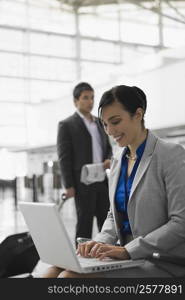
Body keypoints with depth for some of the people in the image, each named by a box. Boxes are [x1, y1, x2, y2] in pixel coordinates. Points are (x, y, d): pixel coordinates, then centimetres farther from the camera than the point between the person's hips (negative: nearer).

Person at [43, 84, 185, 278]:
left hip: (163, 263, -6)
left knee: (70, 276, -25)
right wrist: (100, 242, -3)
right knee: (56, 271, -18)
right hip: (127, 258, 6)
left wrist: (127, 250, -21)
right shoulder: (118, 160, 13)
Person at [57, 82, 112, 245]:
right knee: (84, 222, 0)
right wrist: (69, 186, -12)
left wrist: (108, 160, -1)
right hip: (83, 181, -5)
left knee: (107, 221, 6)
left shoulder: (100, 123, 15)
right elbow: (64, 157, -6)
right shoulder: (67, 125, -2)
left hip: (103, 180, 5)